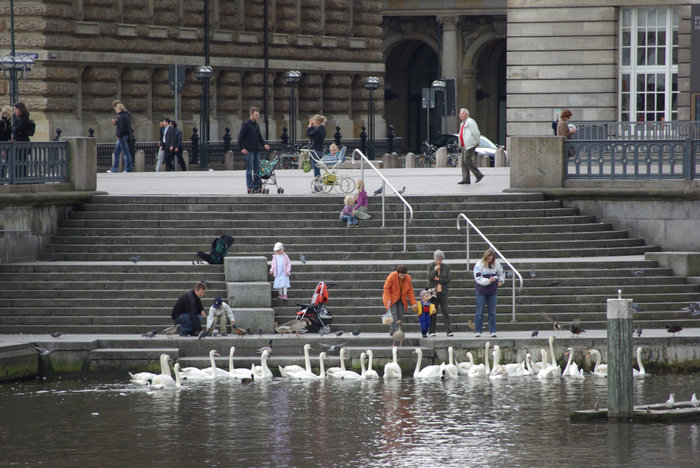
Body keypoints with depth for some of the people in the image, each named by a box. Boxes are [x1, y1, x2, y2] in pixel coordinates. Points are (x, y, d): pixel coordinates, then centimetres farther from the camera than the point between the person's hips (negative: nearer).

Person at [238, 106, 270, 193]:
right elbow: (240, 136, -8)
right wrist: (242, 148, -14)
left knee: (257, 169, 7)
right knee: (249, 169, -5)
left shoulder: (257, 125, 15)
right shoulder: (246, 124, -7)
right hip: (249, 150, -7)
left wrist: (264, 144, 4)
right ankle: (249, 187, -2)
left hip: (256, 150, 7)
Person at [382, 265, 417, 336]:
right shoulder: (392, 276, -20)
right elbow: (386, 289, -13)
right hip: (392, 298, -5)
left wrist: (413, 303, -3)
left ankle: (392, 332, 4)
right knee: (394, 313, -20)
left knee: (400, 314, -3)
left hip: (401, 299, 5)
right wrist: (388, 300, -20)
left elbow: (410, 291, 1)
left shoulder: (408, 278, -7)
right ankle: (396, 330, -28)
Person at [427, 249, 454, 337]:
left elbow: (448, 279, 1)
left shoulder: (446, 267, 6)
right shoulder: (430, 266, 3)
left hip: (443, 292, 0)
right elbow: (429, 276, -11)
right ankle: (432, 331, 9)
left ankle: (449, 330, -6)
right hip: (433, 292, 0)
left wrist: (439, 279, -9)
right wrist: (435, 269, -17)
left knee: (445, 311, -5)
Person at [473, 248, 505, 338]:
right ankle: (478, 331, 5)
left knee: (492, 312, 4)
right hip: (481, 292, -3)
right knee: (480, 312, -1)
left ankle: (493, 331, 7)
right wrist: (489, 281, -29)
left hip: (493, 292, 3)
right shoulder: (479, 265, -11)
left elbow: (501, 273, 22)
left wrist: (500, 281, 7)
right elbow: (478, 279, -18)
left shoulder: (496, 264, 3)